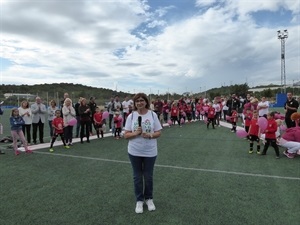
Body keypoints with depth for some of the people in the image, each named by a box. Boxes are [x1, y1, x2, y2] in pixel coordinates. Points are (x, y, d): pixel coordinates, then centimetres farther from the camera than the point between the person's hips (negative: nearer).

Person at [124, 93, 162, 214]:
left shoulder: (153, 115, -5)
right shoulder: (131, 116, -4)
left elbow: (158, 132, -2)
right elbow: (126, 135, -3)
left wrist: (150, 135, -21)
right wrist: (135, 133, -22)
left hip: (150, 152, 0)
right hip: (134, 152, 1)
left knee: (148, 176, 13)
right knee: (137, 176, 12)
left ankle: (149, 198, 35)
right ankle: (139, 200, 31)